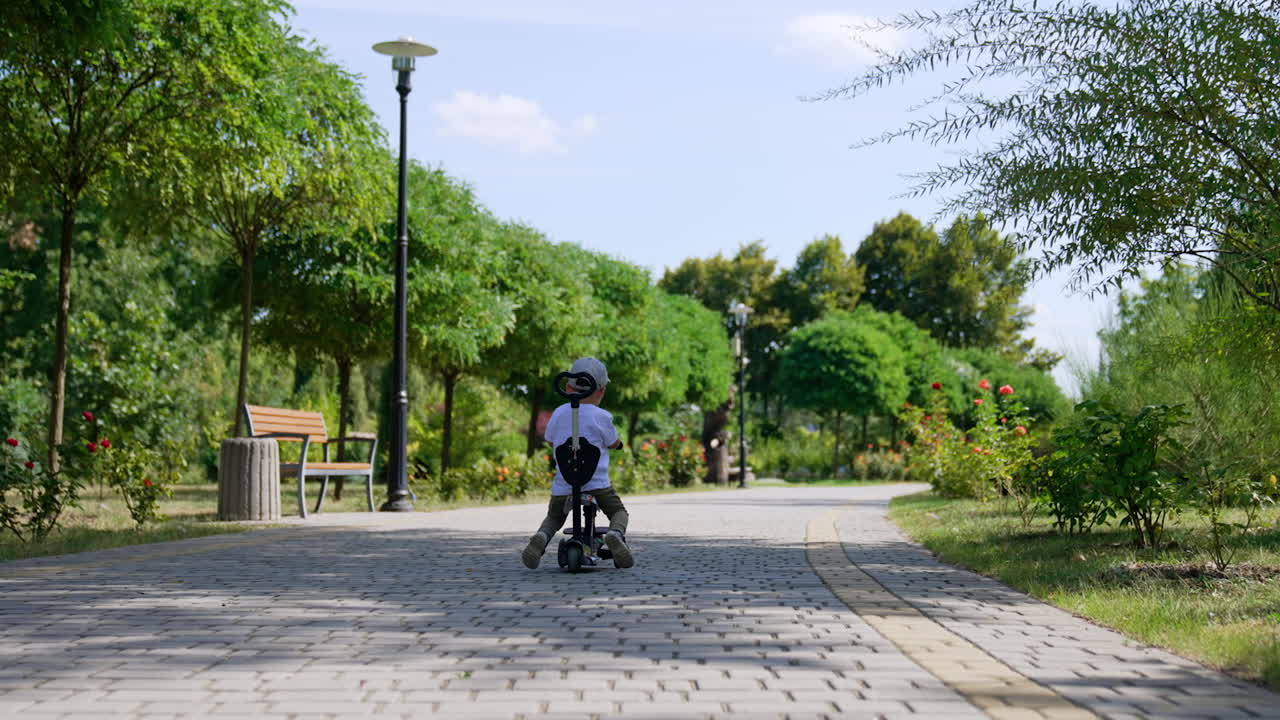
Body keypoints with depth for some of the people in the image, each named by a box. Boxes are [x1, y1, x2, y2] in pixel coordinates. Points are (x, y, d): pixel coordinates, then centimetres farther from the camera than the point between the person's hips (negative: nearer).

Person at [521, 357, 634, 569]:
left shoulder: (560, 413, 2)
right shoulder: (601, 417, -9)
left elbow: (550, 440, 17)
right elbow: (614, 444, 4)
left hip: (563, 485, 3)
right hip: (597, 483, -3)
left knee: (553, 518, 26)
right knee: (619, 512, 20)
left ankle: (540, 537, -8)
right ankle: (616, 534, -14)